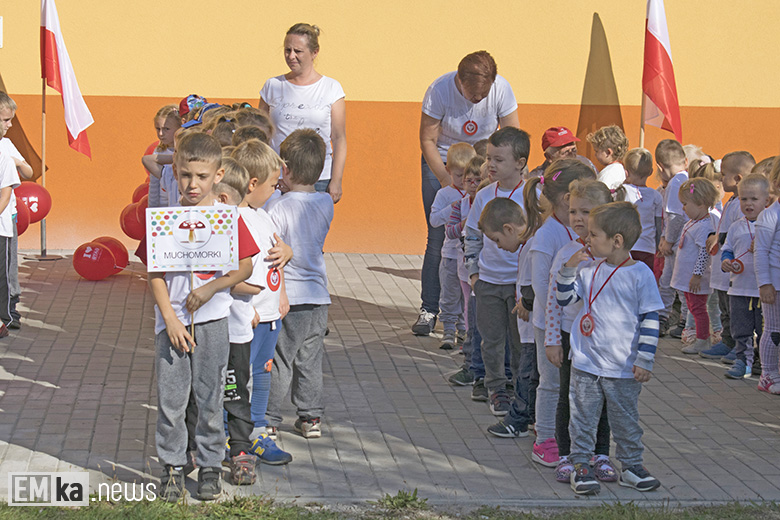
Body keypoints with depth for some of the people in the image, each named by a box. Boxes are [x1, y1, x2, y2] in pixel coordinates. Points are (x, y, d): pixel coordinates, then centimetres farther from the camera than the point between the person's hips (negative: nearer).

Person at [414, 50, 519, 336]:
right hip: (440, 163, -1)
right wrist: (445, 179, -22)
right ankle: (429, 309, 4)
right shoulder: (439, 90, -23)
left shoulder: (501, 89, -19)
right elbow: (427, 140, -14)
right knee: (438, 238, -6)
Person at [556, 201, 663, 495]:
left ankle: (631, 467, 24)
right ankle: (581, 465, 18)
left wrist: (644, 361, -9)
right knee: (583, 417, 7)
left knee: (626, 420, 10)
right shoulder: (588, 269, 2)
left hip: (624, 369, -3)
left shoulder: (640, 274, -9)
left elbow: (651, 319, -7)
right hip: (585, 363, 3)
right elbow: (564, 298, 7)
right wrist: (569, 269, -8)